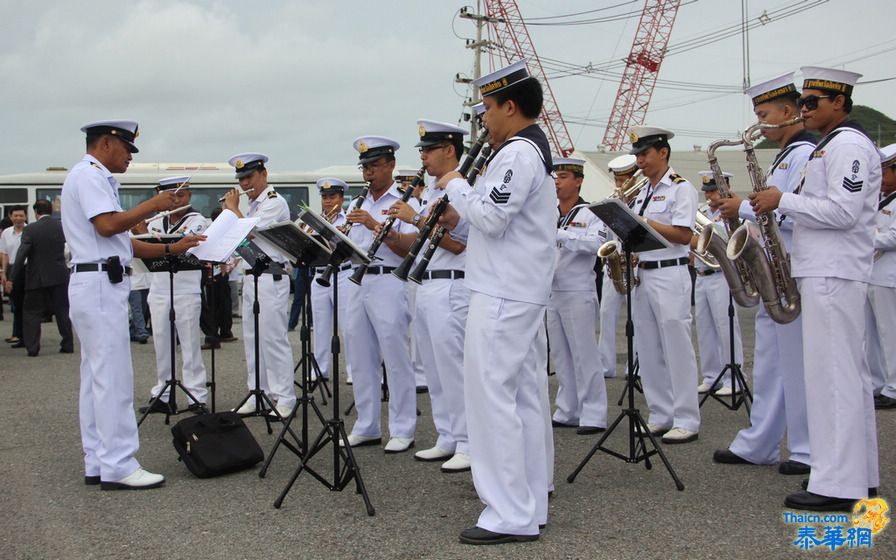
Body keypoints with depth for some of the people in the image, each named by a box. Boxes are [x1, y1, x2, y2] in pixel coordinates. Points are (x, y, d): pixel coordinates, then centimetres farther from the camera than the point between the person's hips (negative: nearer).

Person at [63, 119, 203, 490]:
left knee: (97, 377, 10)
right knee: (113, 378, -10)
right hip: (100, 284, -11)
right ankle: (118, 467, -8)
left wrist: (171, 248, 14)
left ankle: (97, 464, 14)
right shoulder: (88, 175, -8)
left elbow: (123, 243, 20)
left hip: (99, 285, 11)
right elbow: (108, 225, -22)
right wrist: (152, 206, -11)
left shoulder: (96, 179, 22)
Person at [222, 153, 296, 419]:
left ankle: (284, 399, -3)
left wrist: (233, 208, -6)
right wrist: (228, 210, 14)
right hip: (250, 276, 9)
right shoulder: (252, 205, 17)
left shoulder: (275, 203, -10)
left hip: (270, 277, -9)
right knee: (252, 339, 11)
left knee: (273, 338, -8)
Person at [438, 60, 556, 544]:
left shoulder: (517, 153, -16)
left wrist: (456, 186, -8)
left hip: (503, 295, -11)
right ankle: (531, 493, 23)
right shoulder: (533, 149, 19)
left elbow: (492, 218, -23)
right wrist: (460, 216, 11)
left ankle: (511, 516, -8)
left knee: (492, 395, -10)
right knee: (526, 393, 14)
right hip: (524, 291, 11)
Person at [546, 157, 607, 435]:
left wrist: (558, 234, -28)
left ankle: (593, 416, -2)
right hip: (552, 294, 7)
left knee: (584, 355, -6)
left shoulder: (589, 215, -5)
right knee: (560, 356, 10)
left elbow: (596, 243, -23)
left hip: (578, 294, -7)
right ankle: (568, 412, 18)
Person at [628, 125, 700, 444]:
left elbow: (683, 235, -15)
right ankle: (661, 416, 16)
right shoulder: (642, 193, 18)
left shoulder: (680, 188, -6)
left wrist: (643, 222, -16)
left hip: (669, 275, -8)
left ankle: (687, 421, -1)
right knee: (648, 351, 9)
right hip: (642, 274, 8)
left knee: (677, 350, -6)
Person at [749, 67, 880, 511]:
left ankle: (837, 484, -9)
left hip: (833, 276, -11)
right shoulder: (829, 147, 21)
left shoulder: (849, 146, -10)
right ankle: (859, 472, 19)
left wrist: (783, 200, -14)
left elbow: (843, 213, -21)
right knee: (848, 375, 12)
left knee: (832, 376, -11)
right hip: (826, 273, 11)